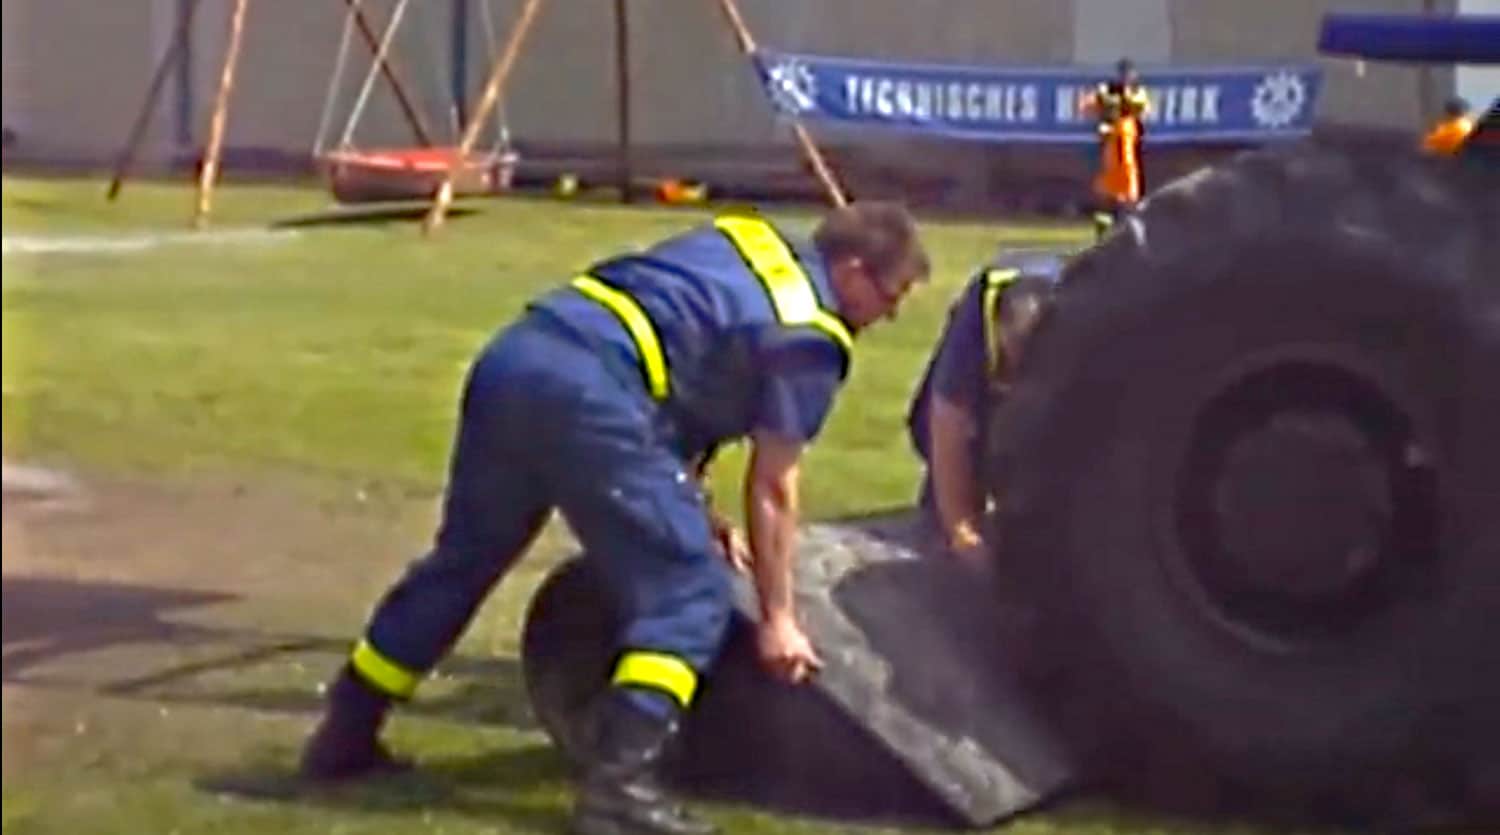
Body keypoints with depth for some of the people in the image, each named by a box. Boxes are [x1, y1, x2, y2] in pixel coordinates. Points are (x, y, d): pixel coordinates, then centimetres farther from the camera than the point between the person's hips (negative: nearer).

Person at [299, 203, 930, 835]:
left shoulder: (741, 237, 26)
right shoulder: (809, 336, 4)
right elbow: (771, 487, 5)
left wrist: (681, 505, 35)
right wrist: (777, 617, 13)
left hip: (510, 358, 9)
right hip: (590, 392, -9)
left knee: (463, 558, 23)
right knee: (686, 593, 0)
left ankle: (345, 737, 33)